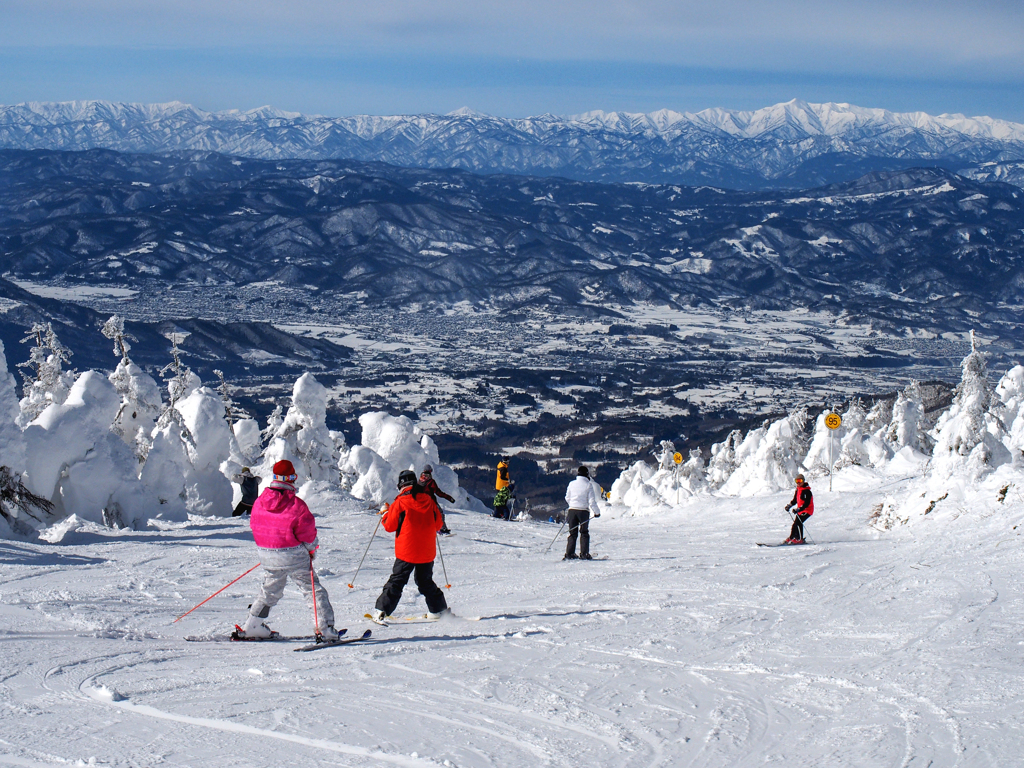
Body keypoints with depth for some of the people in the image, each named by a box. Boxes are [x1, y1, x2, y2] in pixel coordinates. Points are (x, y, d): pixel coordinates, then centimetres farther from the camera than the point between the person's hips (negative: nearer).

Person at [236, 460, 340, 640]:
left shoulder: (259, 502, -2)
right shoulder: (296, 504, -18)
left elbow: (255, 525, 10)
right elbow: (307, 531, -11)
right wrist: (312, 547, 8)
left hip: (267, 557, 5)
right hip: (294, 556, -5)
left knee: (270, 591, 24)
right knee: (314, 590, 6)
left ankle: (252, 626, 23)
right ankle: (326, 629, 0)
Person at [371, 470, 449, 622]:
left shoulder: (400, 502, -10)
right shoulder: (429, 500, 2)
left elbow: (390, 526, -5)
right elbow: (438, 525, 10)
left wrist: (386, 515, 14)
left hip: (406, 552, -4)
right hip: (427, 552, 4)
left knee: (396, 582, 2)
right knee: (426, 582, 21)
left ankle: (381, 611, -4)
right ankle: (438, 609, 24)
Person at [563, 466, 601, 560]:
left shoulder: (572, 484, 2)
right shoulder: (588, 485, -7)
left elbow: (567, 498, 12)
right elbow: (592, 501, -8)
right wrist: (597, 512, 4)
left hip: (572, 510, 3)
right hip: (584, 511, -3)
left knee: (572, 533, 9)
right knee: (584, 533, 8)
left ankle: (569, 554, 2)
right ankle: (584, 554, 1)